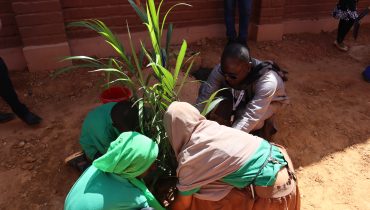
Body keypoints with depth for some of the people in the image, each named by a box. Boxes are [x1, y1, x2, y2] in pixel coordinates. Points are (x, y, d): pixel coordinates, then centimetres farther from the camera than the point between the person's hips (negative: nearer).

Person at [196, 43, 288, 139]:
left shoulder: (266, 81, -42)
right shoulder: (222, 69, -31)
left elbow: (250, 117, -47)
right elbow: (205, 95, -33)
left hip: (271, 100, -3)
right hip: (242, 97, 4)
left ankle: (266, 123, 0)